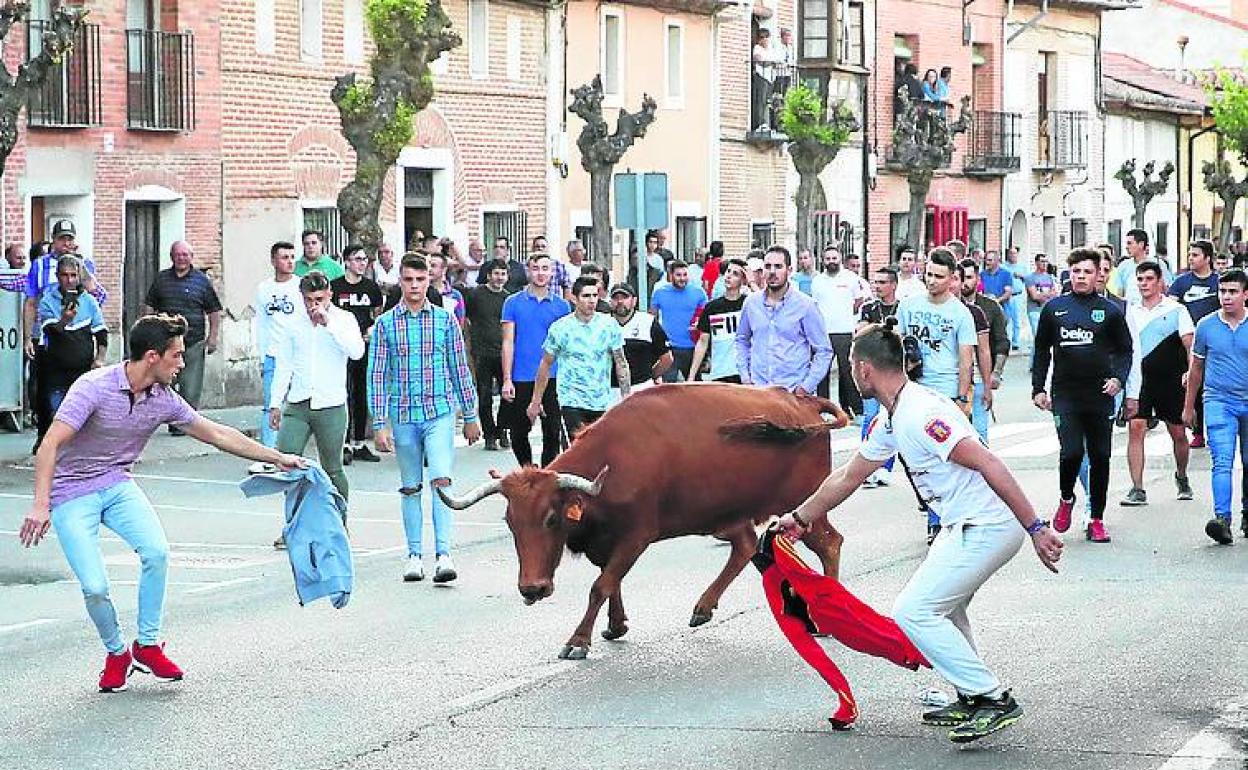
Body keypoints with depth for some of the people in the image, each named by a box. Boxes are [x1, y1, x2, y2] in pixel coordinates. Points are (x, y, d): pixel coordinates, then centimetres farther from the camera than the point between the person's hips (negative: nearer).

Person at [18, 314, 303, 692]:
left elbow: (217, 434, 9)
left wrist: (277, 458, 11)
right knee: (95, 588, -18)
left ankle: (147, 645, -5)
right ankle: (116, 654, 12)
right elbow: (50, 446, -26)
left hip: (117, 486, 5)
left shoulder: (164, 399, -3)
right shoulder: (95, 387, -22)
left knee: (157, 551, -23)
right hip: (72, 495, -5)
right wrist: (40, 506, -37)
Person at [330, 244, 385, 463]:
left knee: (362, 396, 10)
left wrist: (373, 328, -1)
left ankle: (360, 445, 18)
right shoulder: (335, 286, -4)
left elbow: (379, 314, 18)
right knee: (345, 396, -7)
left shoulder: (371, 287, 9)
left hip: (365, 346, 4)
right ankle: (345, 446, -4)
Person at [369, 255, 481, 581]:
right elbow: (377, 375, 3)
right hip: (403, 415, 1)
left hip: (440, 412, -1)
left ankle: (443, 555, -18)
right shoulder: (386, 324, 3)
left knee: (441, 481, -14)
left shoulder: (445, 320, 4)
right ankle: (414, 556, 16)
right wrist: (379, 424, -2)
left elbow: (460, 369, 9)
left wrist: (470, 416, 11)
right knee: (410, 488, 8)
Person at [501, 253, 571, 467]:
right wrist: (507, 380, -6)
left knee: (552, 433, 0)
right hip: (521, 380, 0)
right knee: (519, 433, 7)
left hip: (553, 379, 0)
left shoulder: (562, 305, 5)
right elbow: (508, 343, 0)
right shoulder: (513, 303, 2)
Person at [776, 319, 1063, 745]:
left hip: (986, 526, -10)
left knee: (913, 610, -9)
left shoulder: (920, 414, -21)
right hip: (966, 526, 10)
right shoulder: (890, 421, 11)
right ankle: (972, 700, 28)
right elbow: (846, 477, 25)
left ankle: (994, 700, -7)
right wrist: (800, 516, 36)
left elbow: (988, 465, -27)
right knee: (941, 607, 24)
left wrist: (1035, 529, -29)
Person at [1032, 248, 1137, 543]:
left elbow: (1125, 350, 9)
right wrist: (1039, 388, 6)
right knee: (1071, 452, -14)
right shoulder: (1054, 308, 6)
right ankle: (1066, 499, 15)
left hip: (1100, 397, 1)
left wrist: (1119, 378, -8)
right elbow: (1042, 351, 13)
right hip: (1064, 395, -1)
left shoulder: (1110, 311, 4)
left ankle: (1097, 520, 14)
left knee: (1100, 458, 4)